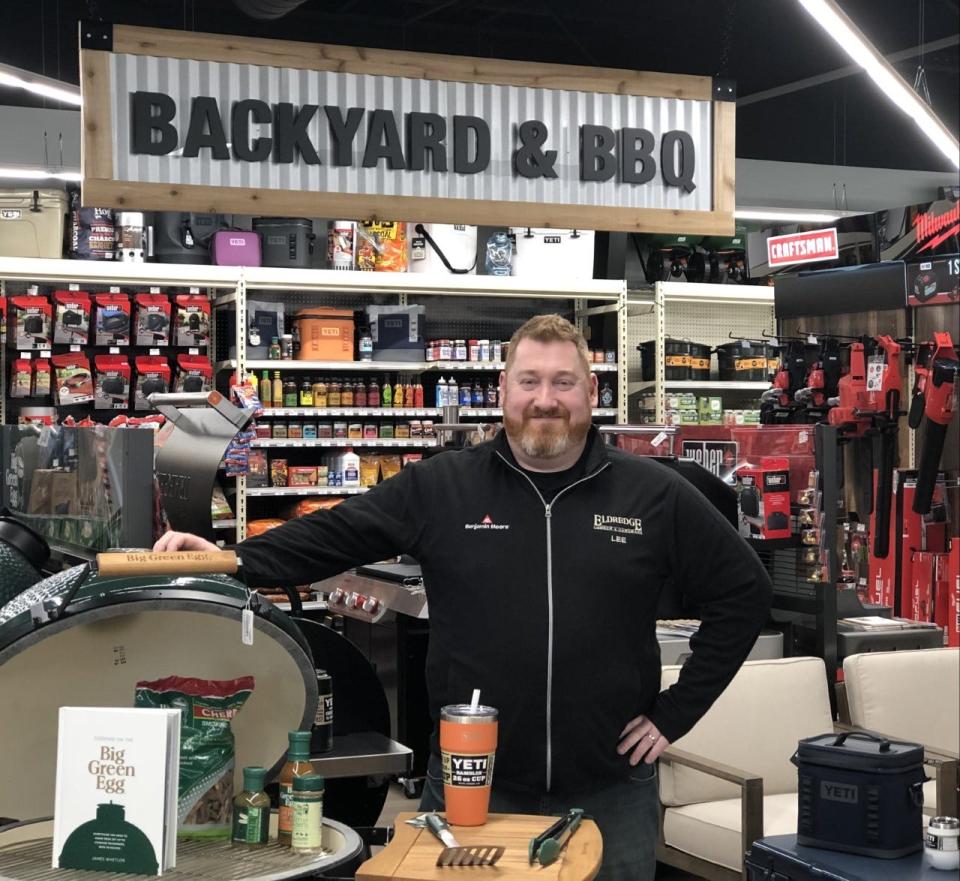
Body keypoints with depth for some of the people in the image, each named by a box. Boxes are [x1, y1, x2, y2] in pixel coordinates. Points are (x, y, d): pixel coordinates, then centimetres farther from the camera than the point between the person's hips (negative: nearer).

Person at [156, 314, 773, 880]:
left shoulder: (655, 496, 0)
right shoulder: (441, 488, 0)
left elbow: (745, 592, 5)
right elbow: (330, 537, -1)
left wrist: (675, 714, 1)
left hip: (610, 792, 1)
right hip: (469, 786, 0)